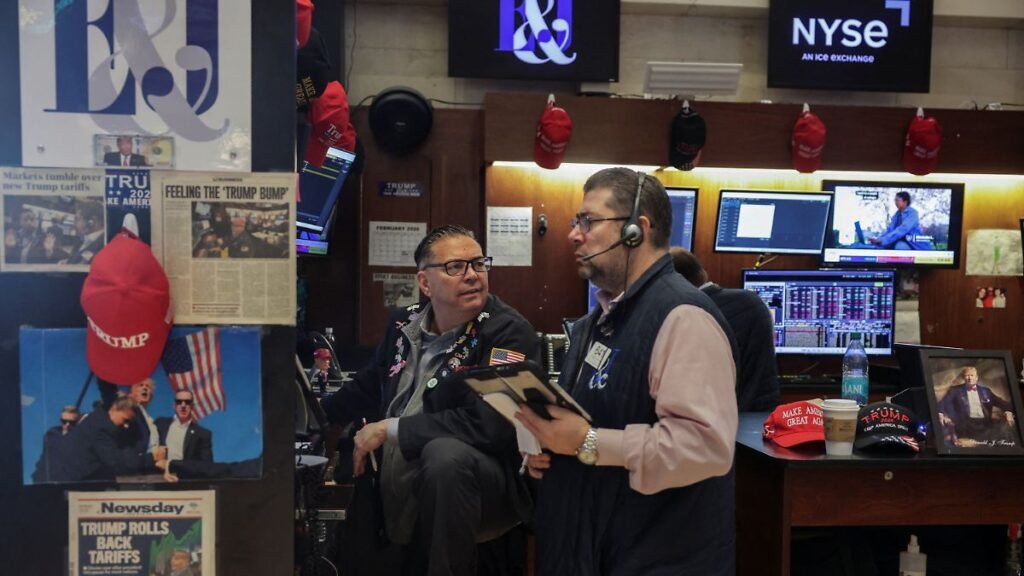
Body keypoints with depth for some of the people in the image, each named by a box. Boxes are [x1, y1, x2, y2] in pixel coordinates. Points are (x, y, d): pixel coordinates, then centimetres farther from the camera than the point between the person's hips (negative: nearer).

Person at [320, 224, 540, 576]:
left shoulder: (509, 333, -14)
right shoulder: (404, 324, 6)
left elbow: (490, 424, -25)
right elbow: (366, 388, 24)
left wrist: (390, 429, -19)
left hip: (485, 484, -7)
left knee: (445, 452, -33)